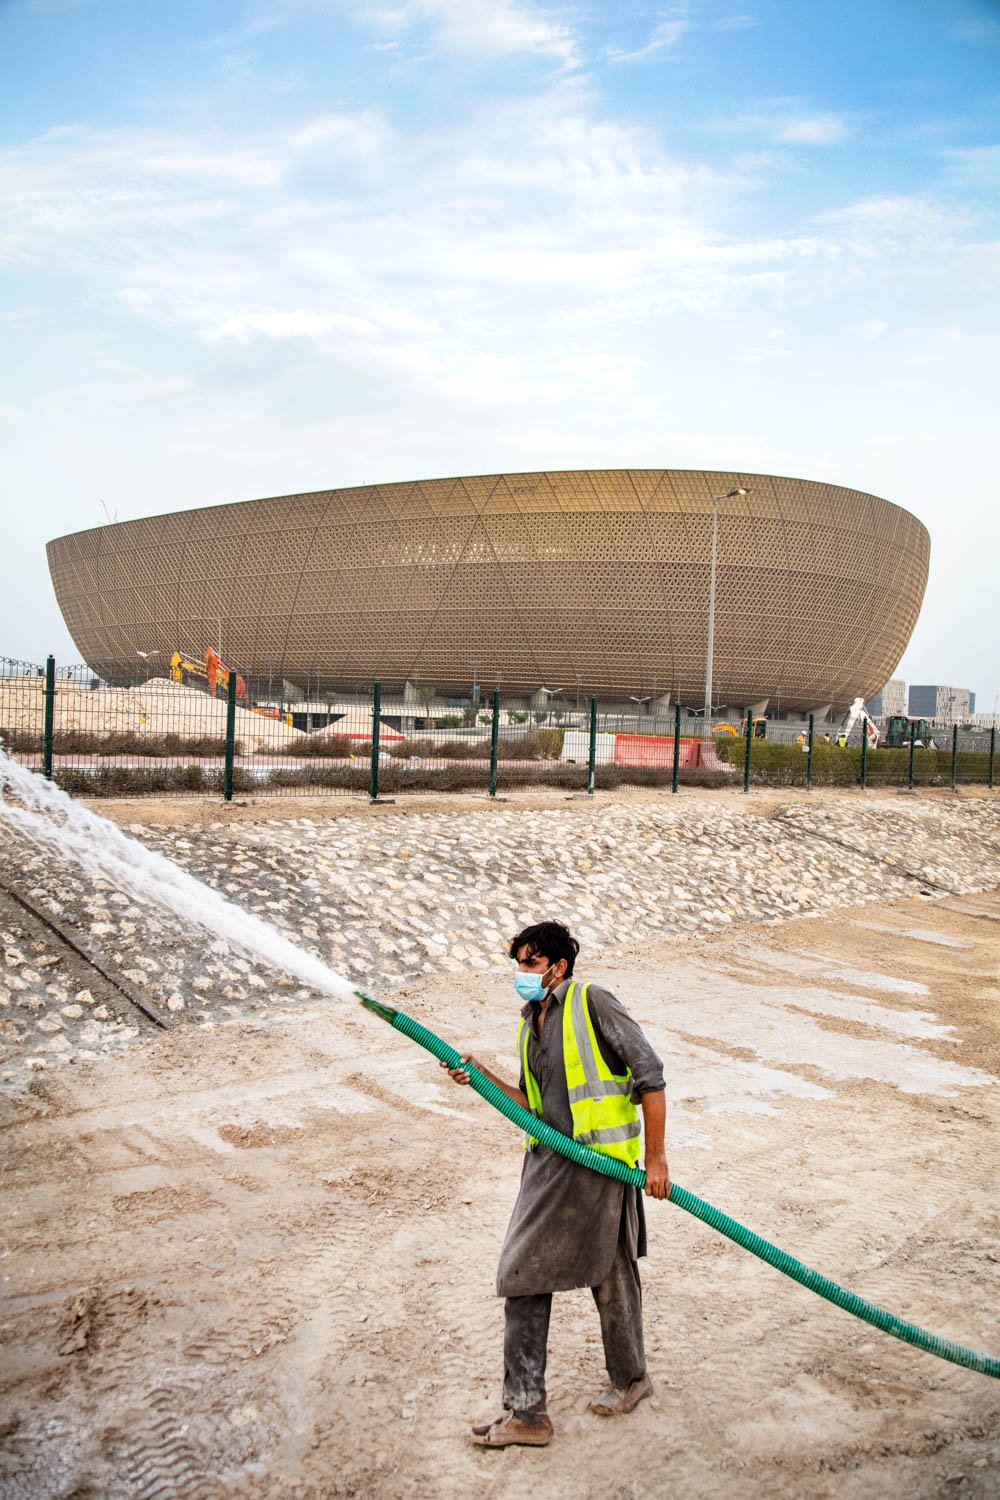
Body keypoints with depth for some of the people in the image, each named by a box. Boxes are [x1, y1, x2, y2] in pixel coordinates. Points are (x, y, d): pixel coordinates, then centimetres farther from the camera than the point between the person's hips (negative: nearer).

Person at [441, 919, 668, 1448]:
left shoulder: (592, 1003, -11)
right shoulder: (530, 1026, 13)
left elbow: (649, 1075, -12)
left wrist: (655, 1157, -12)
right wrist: (484, 1078, 3)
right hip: (547, 1162, 7)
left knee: (611, 1278, 9)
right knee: (522, 1276, 4)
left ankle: (629, 1379, 34)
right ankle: (525, 1412, 14)